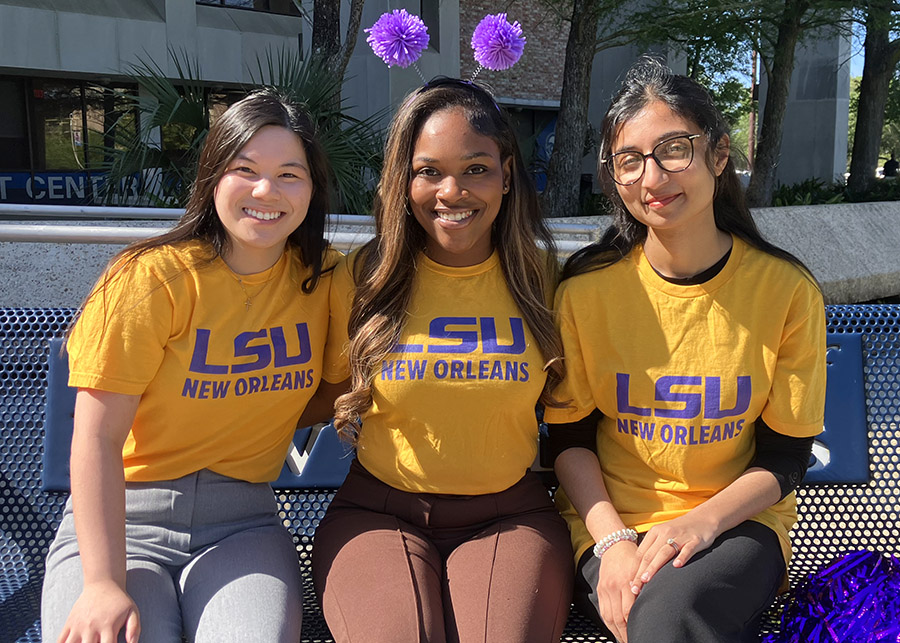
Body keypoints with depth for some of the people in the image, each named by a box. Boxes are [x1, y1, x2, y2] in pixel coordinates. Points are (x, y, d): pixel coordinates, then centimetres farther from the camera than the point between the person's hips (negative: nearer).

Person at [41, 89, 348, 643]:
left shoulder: (323, 278, 2)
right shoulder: (153, 278, -10)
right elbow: (98, 439, -14)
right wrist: (105, 584, -20)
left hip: (242, 522, 2)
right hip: (119, 520, -2)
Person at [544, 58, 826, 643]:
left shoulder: (787, 290, -5)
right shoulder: (586, 289, -5)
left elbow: (784, 456, 0)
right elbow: (569, 438, 2)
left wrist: (701, 521, -17)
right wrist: (613, 541, -14)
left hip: (737, 520, 0)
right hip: (608, 522, 0)